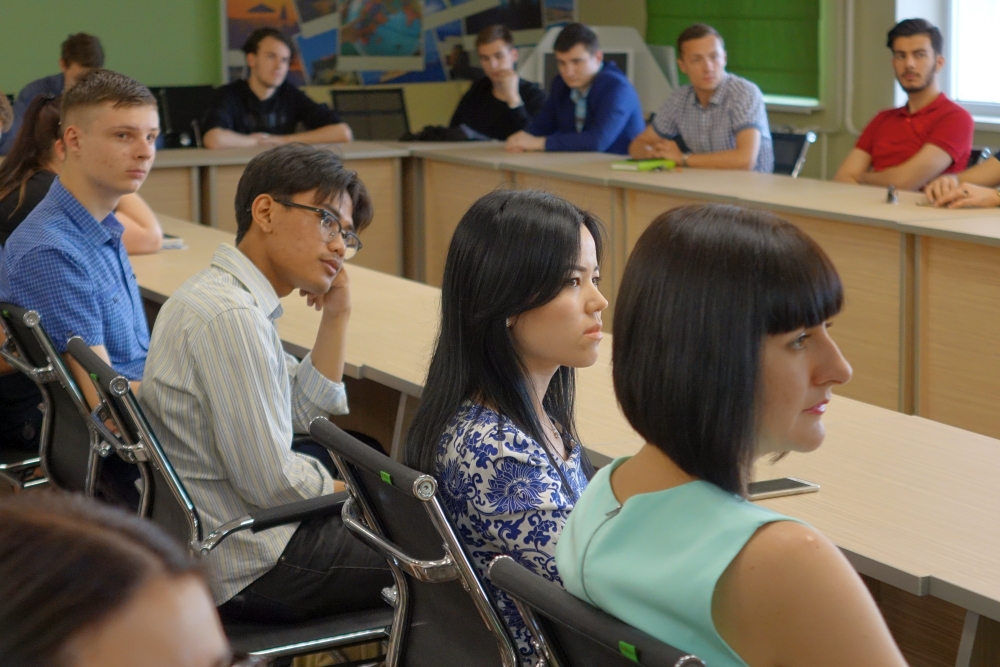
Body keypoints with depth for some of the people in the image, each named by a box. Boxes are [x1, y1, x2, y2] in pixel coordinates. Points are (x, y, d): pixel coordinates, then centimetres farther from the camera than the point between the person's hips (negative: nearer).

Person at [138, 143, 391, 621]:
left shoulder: (218, 294, 8)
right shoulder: (231, 317, -24)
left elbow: (308, 413, 15)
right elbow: (272, 482, -24)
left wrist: (336, 316, 4)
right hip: (245, 571, -10)